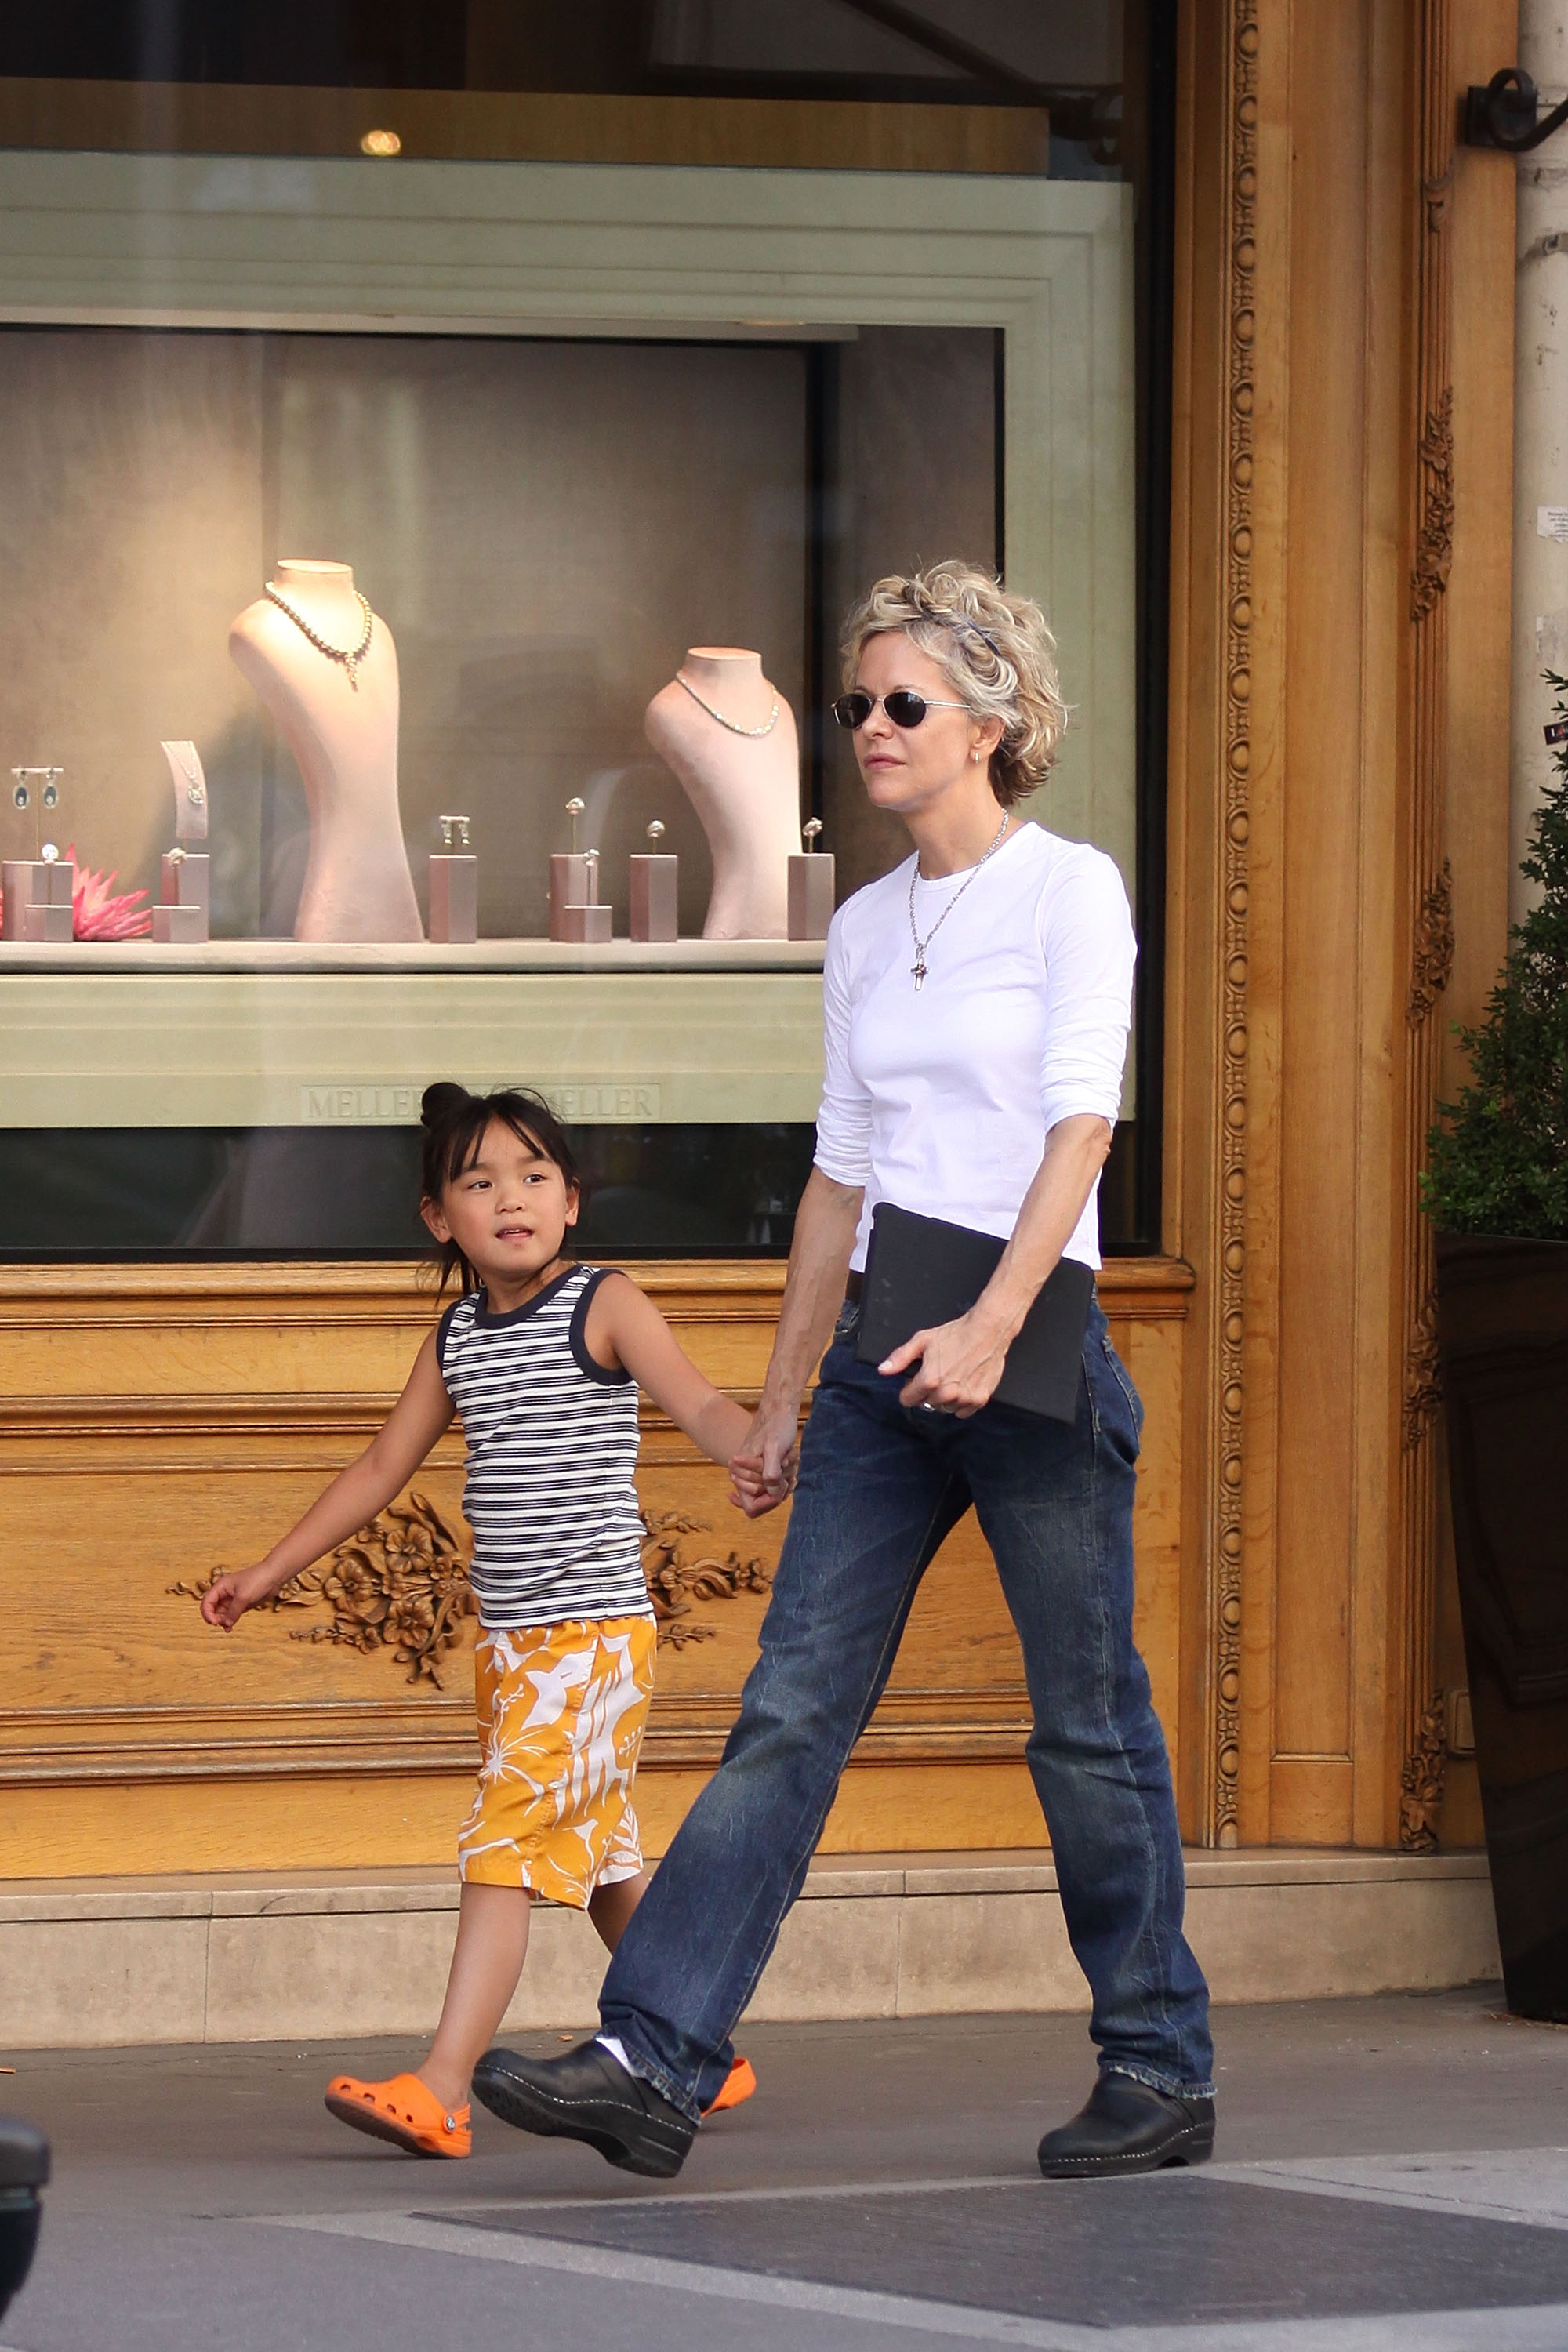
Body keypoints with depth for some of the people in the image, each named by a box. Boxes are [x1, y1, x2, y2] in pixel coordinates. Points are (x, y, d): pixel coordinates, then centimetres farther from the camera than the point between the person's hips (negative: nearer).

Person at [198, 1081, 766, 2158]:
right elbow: (382, 1469, 21)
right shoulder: (456, 1339, 11)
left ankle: (442, 2089, -20)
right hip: (509, 1637, 7)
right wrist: (270, 1572, 24)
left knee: (507, 1846, -15)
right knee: (601, 1861, 16)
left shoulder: (606, 1306, -6)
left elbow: (698, 1400, -20)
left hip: (599, 1632, -7)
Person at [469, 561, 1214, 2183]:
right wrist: (783, 1396, 19)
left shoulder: (1070, 892, -4)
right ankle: (651, 2061, -12)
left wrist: (990, 1326, -26)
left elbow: (1079, 1122, -14)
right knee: (793, 1703, -3)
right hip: (884, 1353, 6)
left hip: (1032, 1337, -6)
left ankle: (1160, 2068, 13)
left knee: (1088, 1720, 1)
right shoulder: (863, 928, 15)